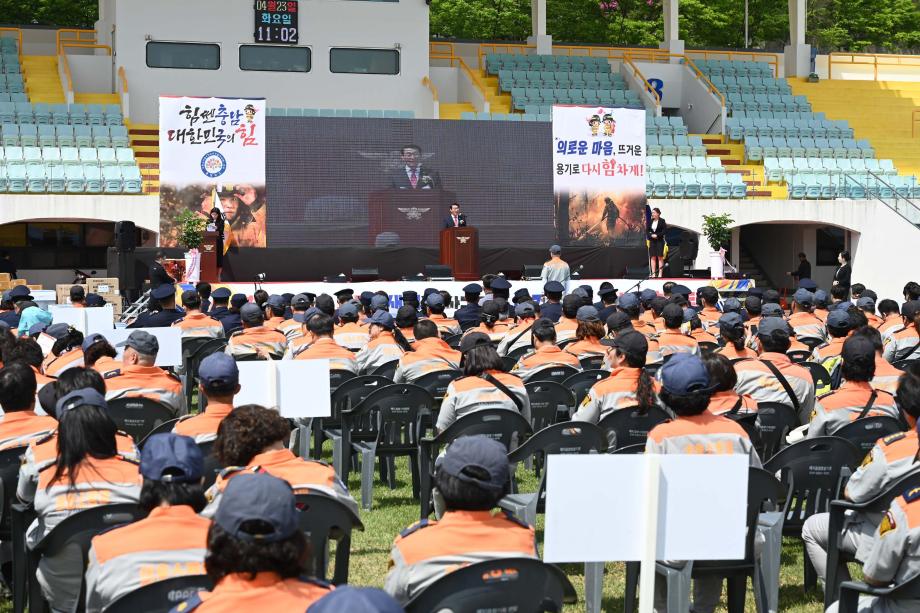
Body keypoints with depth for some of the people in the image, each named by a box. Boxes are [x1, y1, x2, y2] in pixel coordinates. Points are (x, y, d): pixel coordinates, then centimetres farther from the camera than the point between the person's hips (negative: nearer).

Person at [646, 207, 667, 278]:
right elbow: (647, 230, 10)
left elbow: (665, 231, -8)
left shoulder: (662, 221, -5)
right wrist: (651, 235, -8)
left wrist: (657, 235, -15)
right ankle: (653, 273, 5)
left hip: (660, 240, -4)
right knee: (653, 257, 3)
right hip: (652, 241, 4)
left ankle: (660, 273, -2)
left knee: (660, 257, -3)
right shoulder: (650, 221, 8)